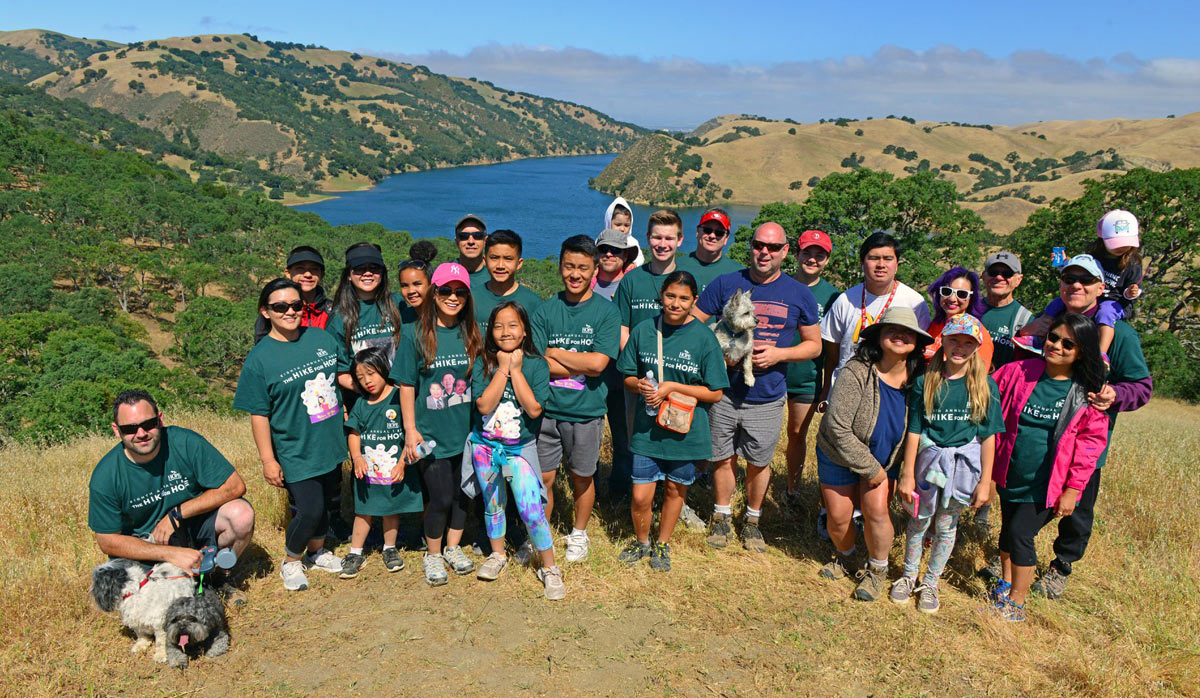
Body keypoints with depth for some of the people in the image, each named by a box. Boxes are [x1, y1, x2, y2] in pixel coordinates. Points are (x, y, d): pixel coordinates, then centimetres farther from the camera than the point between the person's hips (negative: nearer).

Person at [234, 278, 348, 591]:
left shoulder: (323, 338, 1)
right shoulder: (259, 358, -11)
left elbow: (345, 377, 15)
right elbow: (259, 414, -9)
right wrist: (268, 460, -10)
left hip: (330, 445, 5)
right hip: (295, 452, -5)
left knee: (324, 500, 17)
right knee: (309, 509, -6)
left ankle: (317, 552, 42)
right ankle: (291, 562, 21)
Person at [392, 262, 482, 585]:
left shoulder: (472, 335, 1)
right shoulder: (415, 336, -7)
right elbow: (407, 386, -4)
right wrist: (410, 430, -7)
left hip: (466, 431, 3)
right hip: (431, 434, -3)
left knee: (462, 493, 13)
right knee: (440, 498, -1)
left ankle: (453, 547, 35)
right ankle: (432, 555, 23)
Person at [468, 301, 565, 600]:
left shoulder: (536, 364, -8)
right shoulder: (483, 363, -6)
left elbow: (534, 408, -19)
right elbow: (484, 405, -18)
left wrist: (516, 369, -18)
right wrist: (503, 368, -19)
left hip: (520, 448, -2)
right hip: (485, 446, 2)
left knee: (531, 509, -9)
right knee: (493, 505, 17)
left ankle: (549, 567, 9)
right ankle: (497, 555, 40)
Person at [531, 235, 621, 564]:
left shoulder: (606, 312, -6)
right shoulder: (544, 311, 0)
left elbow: (598, 362, -18)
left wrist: (553, 352, -10)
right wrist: (581, 366, -15)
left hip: (586, 412, -1)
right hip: (547, 409, 1)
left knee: (582, 477, 15)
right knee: (542, 477, 8)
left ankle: (579, 534, 36)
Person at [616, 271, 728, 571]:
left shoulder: (704, 338, -9)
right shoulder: (643, 330, -2)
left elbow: (715, 393, -7)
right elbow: (627, 378, 8)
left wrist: (674, 387, -18)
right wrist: (639, 385, -15)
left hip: (684, 429, -1)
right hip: (647, 427, 1)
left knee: (675, 488, 16)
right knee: (640, 497, 0)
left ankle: (662, 544, 40)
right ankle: (641, 542, 30)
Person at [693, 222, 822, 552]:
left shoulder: (799, 294, -1)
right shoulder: (725, 284, -4)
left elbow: (814, 344, 5)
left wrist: (779, 354, -13)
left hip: (767, 399, 0)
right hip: (724, 392, 0)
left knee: (759, 463, 13)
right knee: (723, 459, 13)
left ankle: (752, 520, 35)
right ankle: (721, 515, 34)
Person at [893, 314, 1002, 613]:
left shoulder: (985, 385, -6)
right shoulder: (926, 381, -6)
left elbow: (988, 437, -3)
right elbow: (914, 431, -4)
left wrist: (985, 482, -3)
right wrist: (907, 474, -3)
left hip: (965, 463, 0)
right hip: (928, 459, 0)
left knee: (946, 526, 12)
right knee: (919, 521, 11)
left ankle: (930, 582, 31)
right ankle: (909, 575, 33)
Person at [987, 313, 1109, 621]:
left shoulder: (1087, 393, -9)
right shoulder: (1018, 372, -5)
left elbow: (1091, 442, -6)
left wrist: (1072, 489, -9)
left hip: (1045, 485, -3)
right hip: (1011, 476, 3)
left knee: (1021, 533, -6)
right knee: (1008, 529, 17)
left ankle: (1017, 603, 12)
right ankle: (1005, 583, 40)